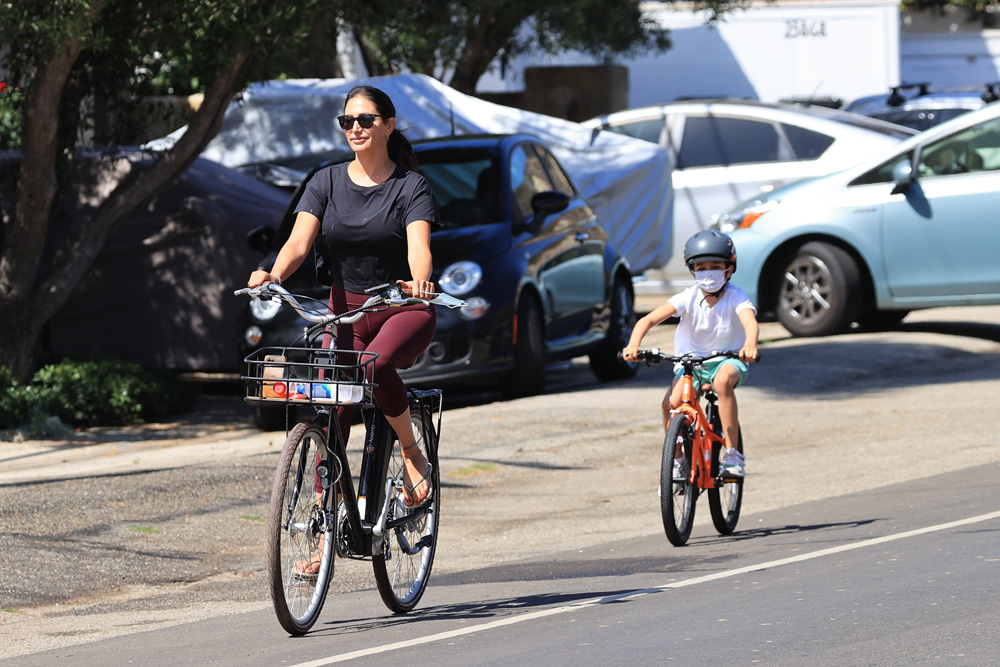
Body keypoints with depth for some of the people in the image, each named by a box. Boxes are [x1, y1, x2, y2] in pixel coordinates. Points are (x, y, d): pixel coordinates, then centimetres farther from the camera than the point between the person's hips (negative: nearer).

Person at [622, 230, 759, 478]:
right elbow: (648, 320, -19)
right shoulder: (689, 298, -11)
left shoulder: (735, 297, -13)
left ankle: (732, 454, -28)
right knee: (671, 404, -26)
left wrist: (749, 345, -57)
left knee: (723, 380, -38)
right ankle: (676, 461, 0)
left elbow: (749, 321, -33)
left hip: (727, 359, -1)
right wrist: (633, 345, -39)